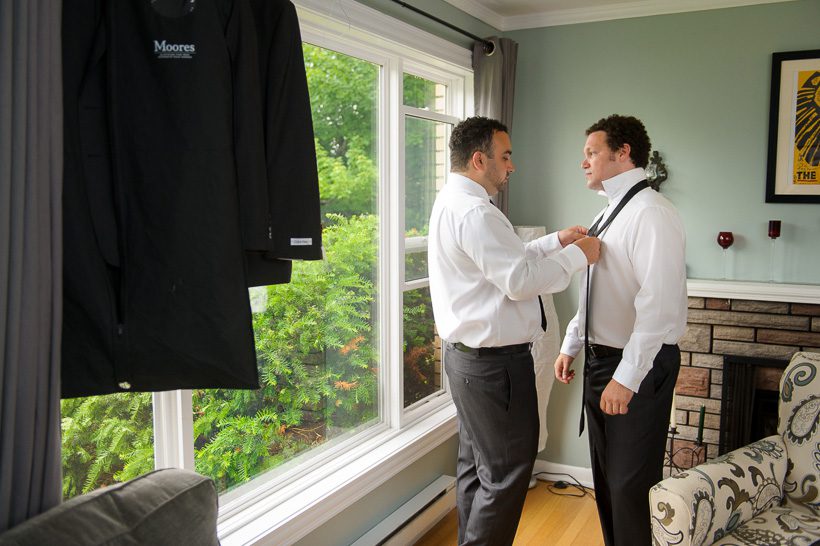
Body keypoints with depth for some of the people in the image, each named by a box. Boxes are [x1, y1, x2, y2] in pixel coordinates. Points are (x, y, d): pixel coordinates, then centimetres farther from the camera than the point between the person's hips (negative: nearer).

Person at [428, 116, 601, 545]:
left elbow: (507, 258, 20)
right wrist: (577, 255, -11)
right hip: (495, 363, -11)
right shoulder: (474, 212, -21)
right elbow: (520, 280, -23)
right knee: (507, 473, 1)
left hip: (468, 355, 11)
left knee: (476, 464, 21)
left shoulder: (453, 203, 13)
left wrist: (556, 241, 12)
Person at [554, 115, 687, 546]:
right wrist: (571, 346, 17)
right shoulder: (609, 215, 12)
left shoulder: (651, 214, -19)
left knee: (631, 485, 1)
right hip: (600, 360, 10)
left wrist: (626, 379, -26)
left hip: (639, 366, -9)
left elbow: (658, 307, -26)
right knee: (605, 477, 20)